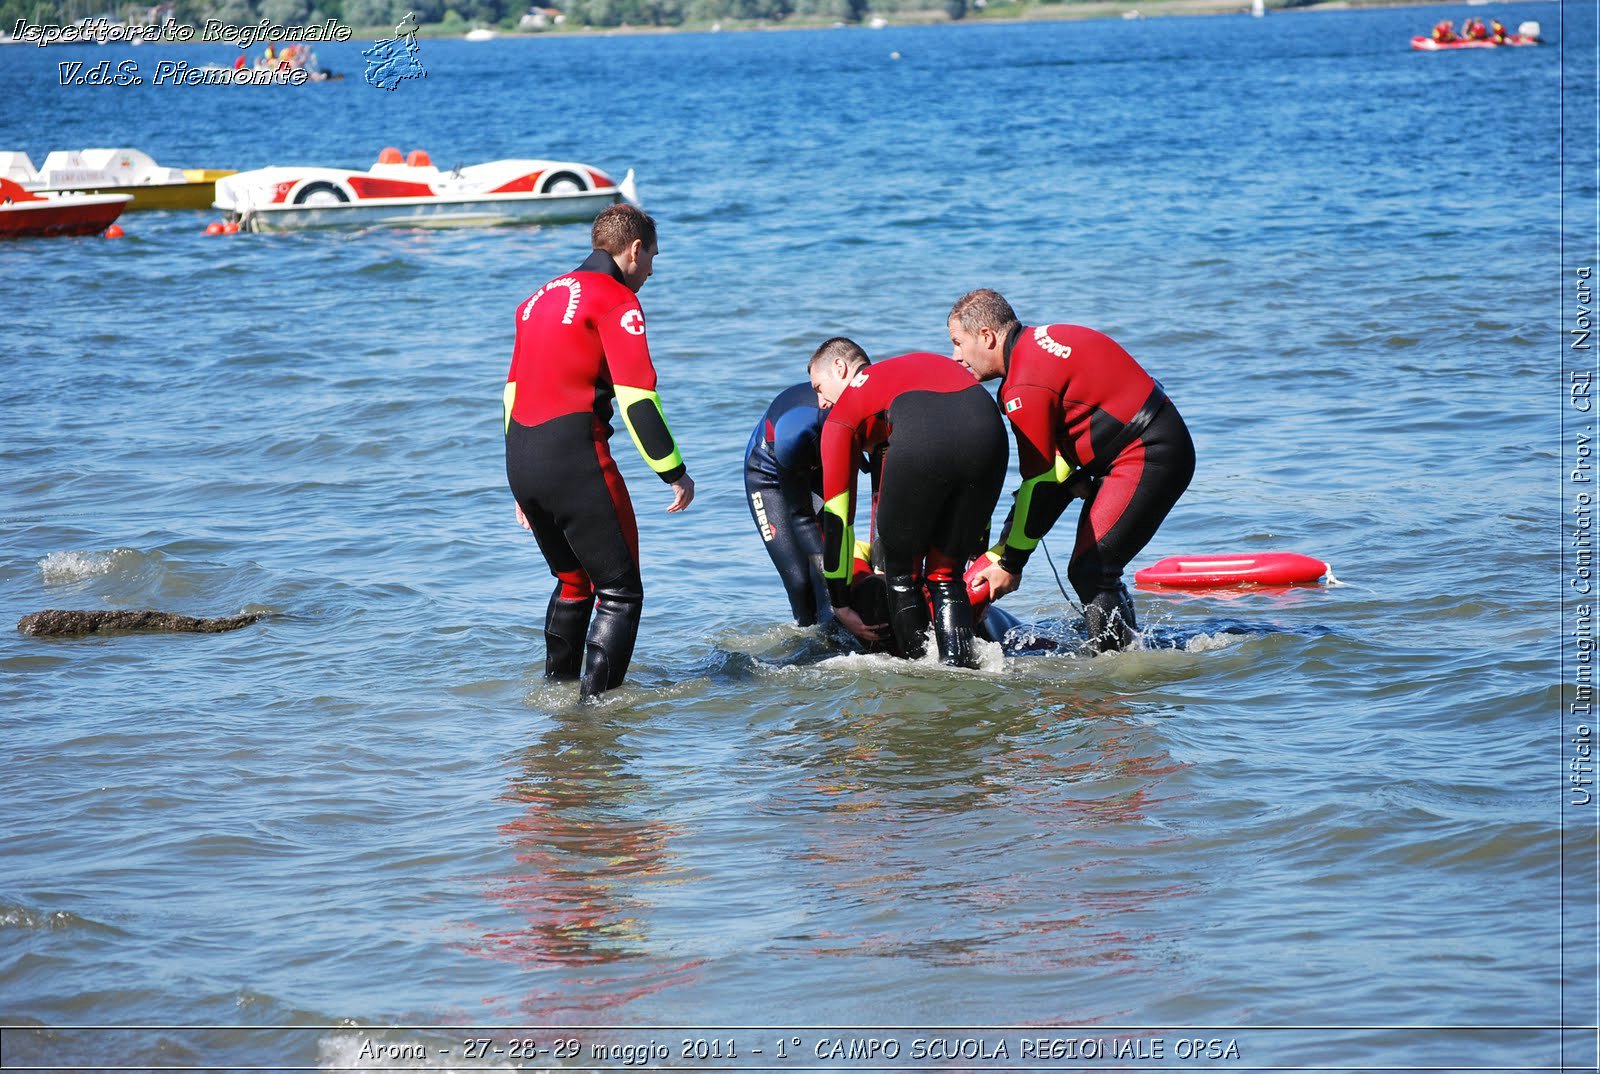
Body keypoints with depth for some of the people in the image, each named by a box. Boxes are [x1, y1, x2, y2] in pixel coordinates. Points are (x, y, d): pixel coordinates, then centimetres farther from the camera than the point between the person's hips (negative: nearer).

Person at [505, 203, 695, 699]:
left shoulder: (542, 297, 21)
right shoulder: (616, 300, -4)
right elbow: (636, 395, -13)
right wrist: (674, 471, -8)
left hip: (520, 460, 8)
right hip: (575, 458, -8)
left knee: (573, 582, 24)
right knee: (619, 590, -1)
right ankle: (597, 703, -10)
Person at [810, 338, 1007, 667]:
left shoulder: (841, 414, 29)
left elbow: (836, 516, 28)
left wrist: (840, 606, 34)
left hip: (919, 439, -4)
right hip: (989, 428, 4)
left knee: (901, 575, 19)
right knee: (945, 574, 20)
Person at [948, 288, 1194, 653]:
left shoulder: (1026, 386, -18)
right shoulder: (1037, 343, 12)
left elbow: (1039, 481, -16)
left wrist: (1010, 564, -9)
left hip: (1148, 458, -11)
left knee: (1090, 571, -13)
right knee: (1093, 569, 15)